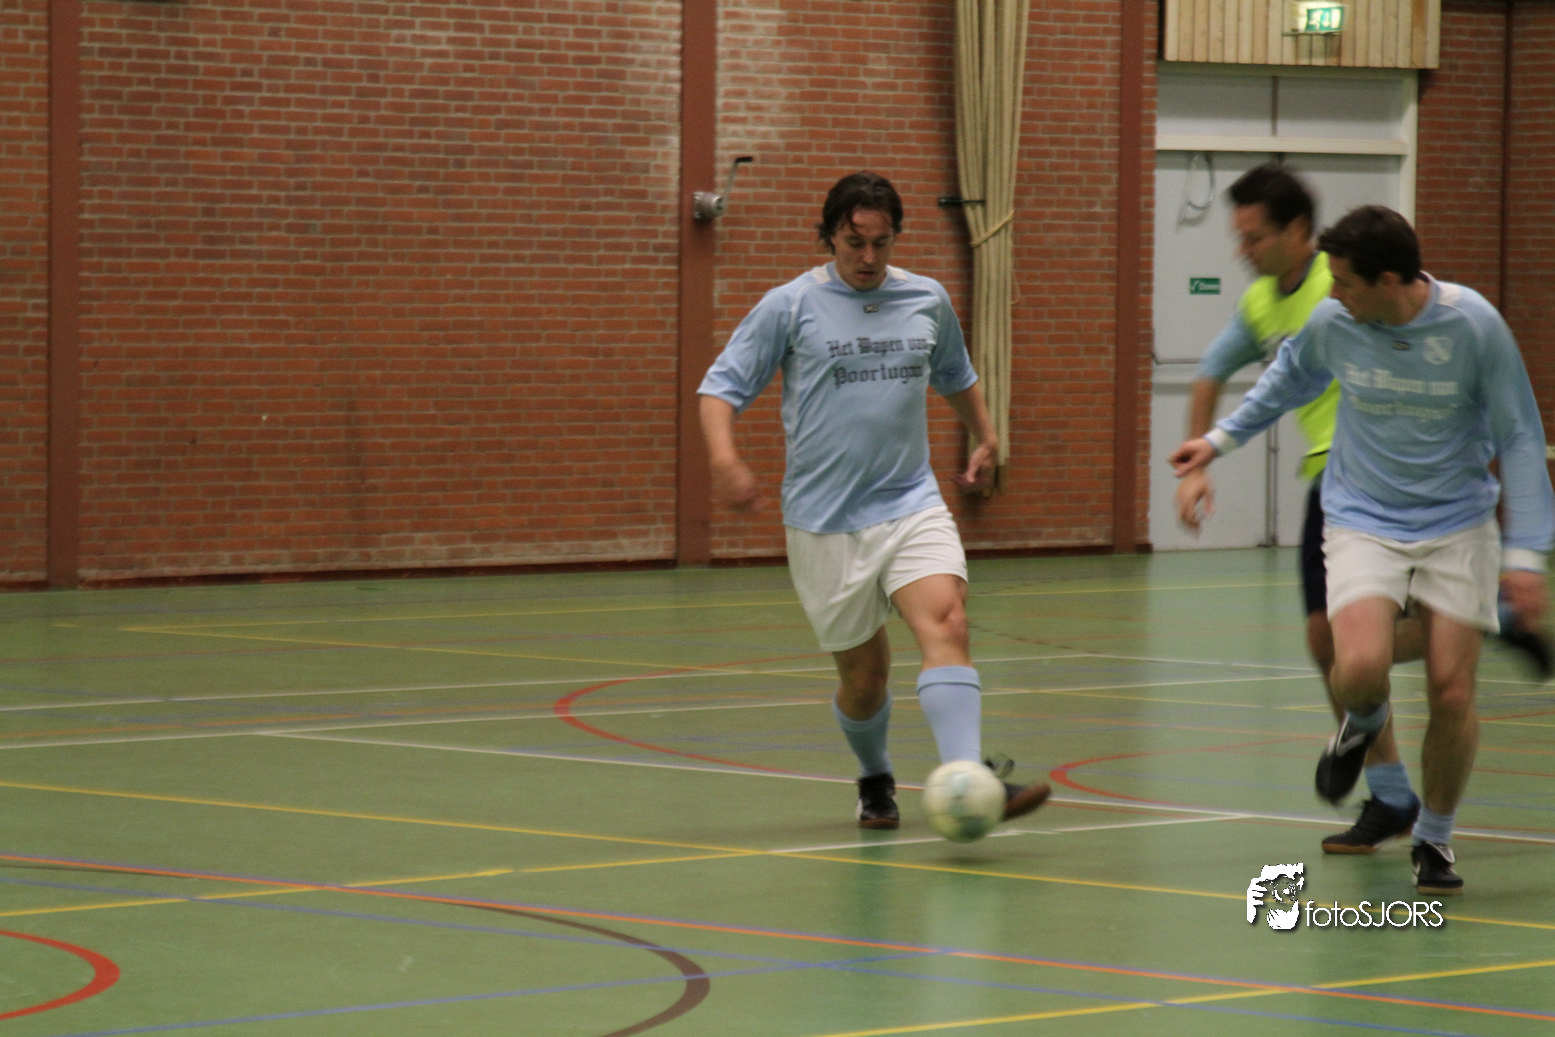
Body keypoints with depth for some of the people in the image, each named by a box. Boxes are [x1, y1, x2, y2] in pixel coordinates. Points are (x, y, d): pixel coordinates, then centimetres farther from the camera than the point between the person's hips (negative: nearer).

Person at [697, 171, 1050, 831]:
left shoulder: (927, 300, 9)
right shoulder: (791, 306, -3)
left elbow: (955, 377, 30)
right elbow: (721, 387, -3)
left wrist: (985, 437, 28)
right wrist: (723, 458, -19)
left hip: (912, 506, 2)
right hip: (824, 523, -2)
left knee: (946, 622, -23)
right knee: (864, 674, 4)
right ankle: (876, 780, 35)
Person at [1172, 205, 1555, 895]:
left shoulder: (1474, 326, -16)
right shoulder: (1333, 323, -9)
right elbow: (1291, 378, 17)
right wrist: (1222, 438, 22)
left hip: (1457, 527, -1)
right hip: (1362, 522, 1)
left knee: (1452, 694, -6)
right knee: (1360, 668, -24)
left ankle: (1434, 838, 20)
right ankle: (1362, 723, 15)